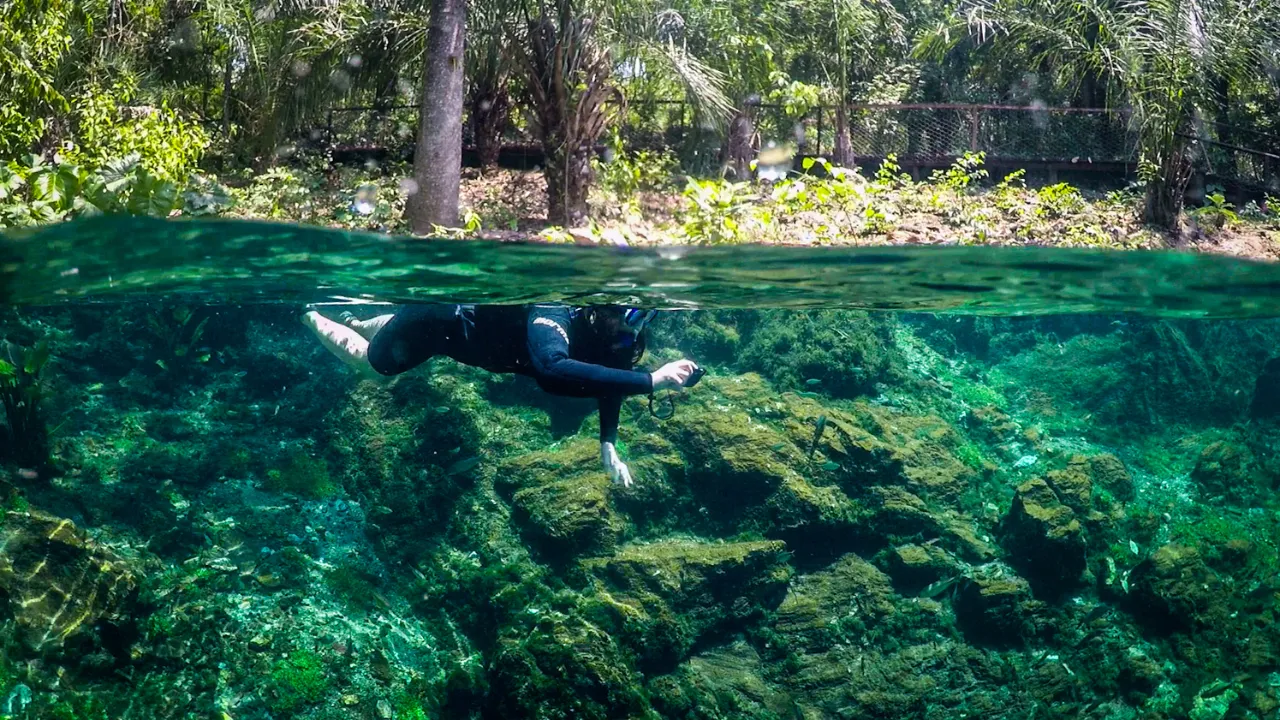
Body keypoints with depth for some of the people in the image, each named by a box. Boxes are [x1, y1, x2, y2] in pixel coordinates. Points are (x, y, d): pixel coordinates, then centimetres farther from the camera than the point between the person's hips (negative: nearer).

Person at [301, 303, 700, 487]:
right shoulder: (555, 315, -47)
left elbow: (611, 373, -3)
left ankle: (352, 321, 66)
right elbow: (552, 371, -69)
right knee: (368, 361, 23)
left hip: (468, 311, 7)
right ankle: (311, 317, 48)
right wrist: (651, 380, -71)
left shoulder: (614, 335, -24)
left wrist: (608, 445, -16)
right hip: (438, 317, -7)